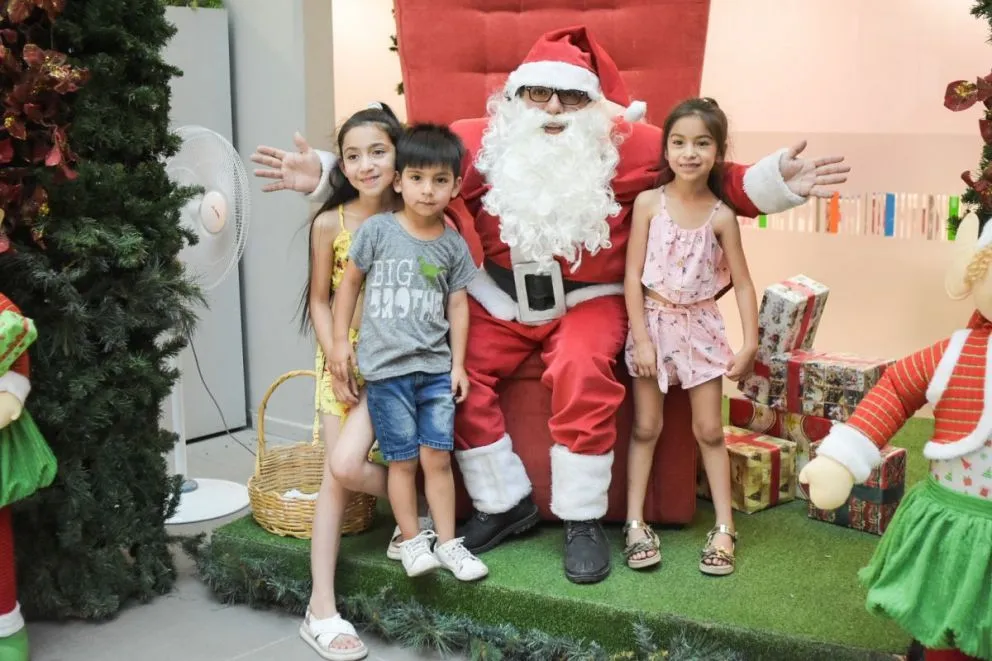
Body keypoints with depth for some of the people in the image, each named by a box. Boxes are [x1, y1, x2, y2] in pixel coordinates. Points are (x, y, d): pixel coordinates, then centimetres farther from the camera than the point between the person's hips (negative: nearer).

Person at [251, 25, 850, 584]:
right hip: (499, 301, 3)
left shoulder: (628, 145, -8)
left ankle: (583, 518, -12)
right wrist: (326, 173, -12)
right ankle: (505, 503, 1)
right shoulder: (481, 142, -5)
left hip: (588, 300, -2)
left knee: (581, 372, -31)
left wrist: (777, 179, -23)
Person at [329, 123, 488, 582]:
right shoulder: (377, 230, -4)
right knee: (402, 461, 5)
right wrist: (340, 342, 1)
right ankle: (412, 541, 17)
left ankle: (446, 541, 16)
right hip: (386, 368, -2)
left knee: (438, 458, 5)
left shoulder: (453, 245, 3)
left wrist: (458, 364, 4)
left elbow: (457, 306, 7)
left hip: (436, 368, 2)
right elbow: (350, 283, 4)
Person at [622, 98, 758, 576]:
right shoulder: (648, 203, -8)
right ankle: (635, 524, 13)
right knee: (646, 427, 6)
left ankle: (724, 528, 14)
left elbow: (742, 283, -3)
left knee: (709, 430, 6)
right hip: (653, 321, 0)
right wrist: (641, 337, -13)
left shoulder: (721, 216, -7)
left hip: (700, 325, 1)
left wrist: (750, 344, -10)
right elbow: (633, 275, -8)